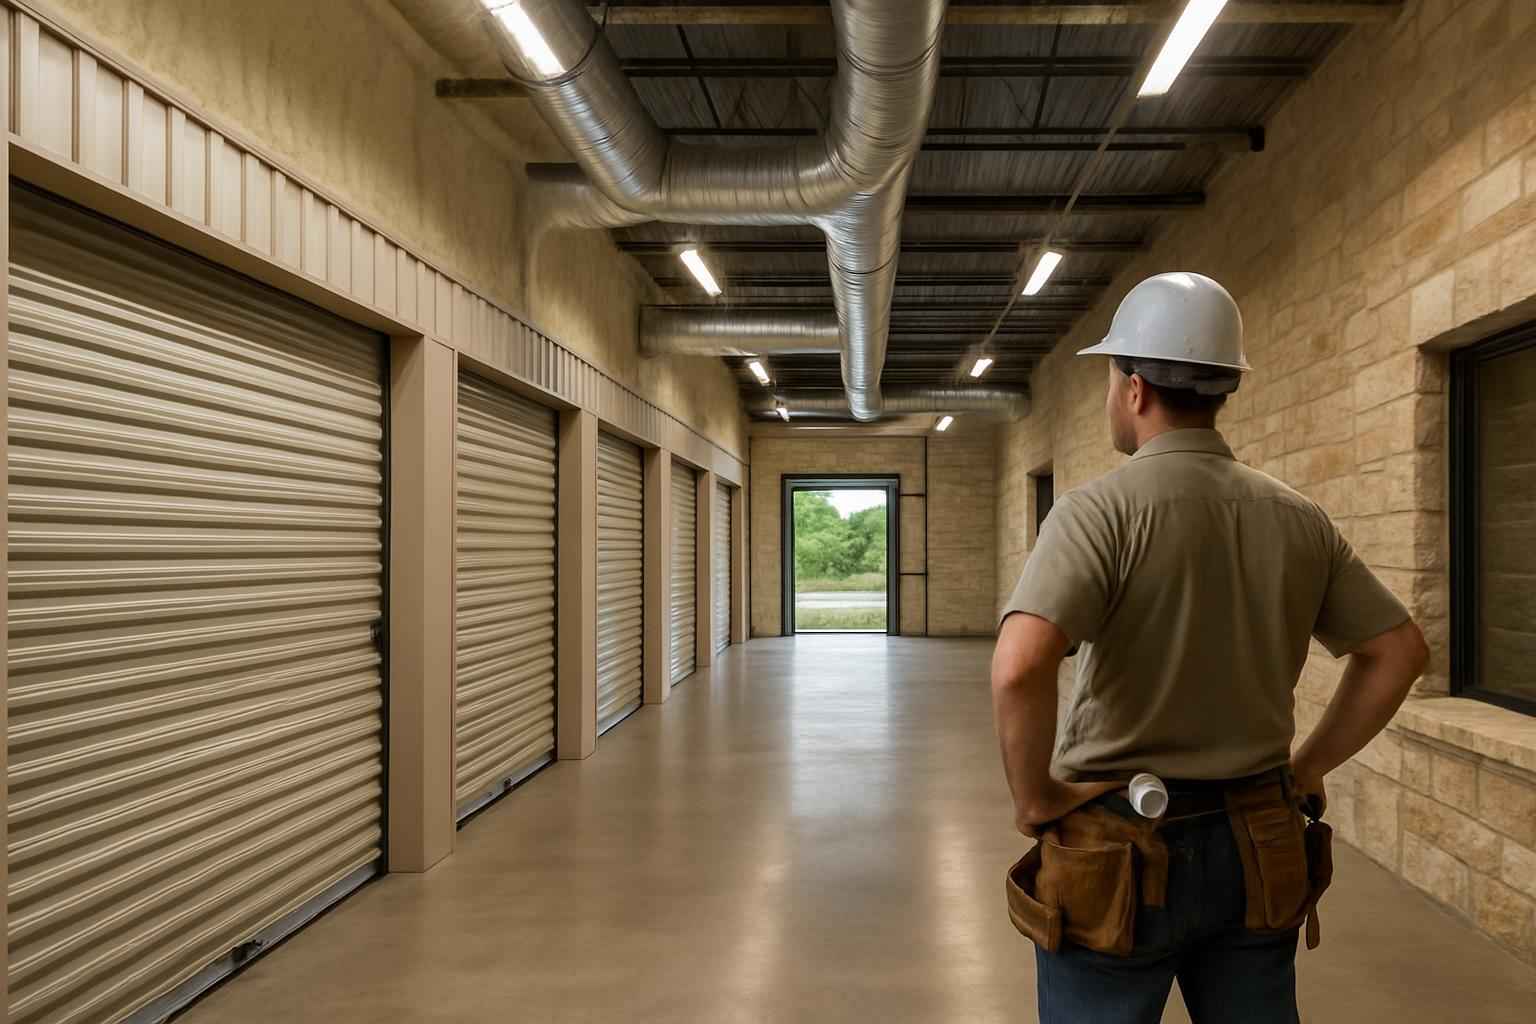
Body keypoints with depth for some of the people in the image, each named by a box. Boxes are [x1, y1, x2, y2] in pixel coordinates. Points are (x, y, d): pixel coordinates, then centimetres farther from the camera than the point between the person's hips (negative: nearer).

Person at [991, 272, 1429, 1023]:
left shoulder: (1102, 509, -18)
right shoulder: (1299, 519, 1)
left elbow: (1018, 669, -31)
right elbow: (1398, 650, 10)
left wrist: (1034, 801, -16)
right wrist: (1306, 768, 13)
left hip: (1118, 851, -5)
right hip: (1254, 849, 5)